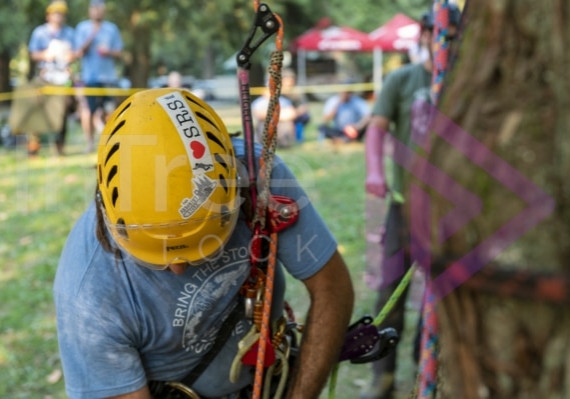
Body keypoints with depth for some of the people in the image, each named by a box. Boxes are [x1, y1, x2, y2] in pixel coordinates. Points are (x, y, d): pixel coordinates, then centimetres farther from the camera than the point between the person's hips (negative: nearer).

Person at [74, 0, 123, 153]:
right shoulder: (82, 28, 6)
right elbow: (80, 53, -3)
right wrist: (91, 36, -15)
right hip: (89, 77, -2)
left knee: (108, 112, -2)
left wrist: (108, 52, -9)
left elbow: (119, 53, 12)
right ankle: (90, 142, -2)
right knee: (88, 111, -10)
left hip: (108, 77, 2)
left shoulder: (112, 28, 12)